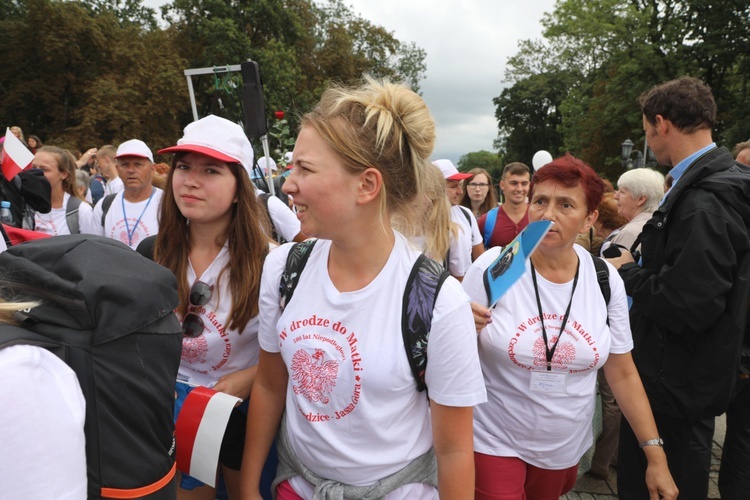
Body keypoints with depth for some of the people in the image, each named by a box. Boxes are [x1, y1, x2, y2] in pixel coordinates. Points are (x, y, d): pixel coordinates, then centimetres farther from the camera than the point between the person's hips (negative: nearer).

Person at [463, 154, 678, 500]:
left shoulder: (606, 279, -8)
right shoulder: (492, 267, -17)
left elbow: (622, 373, 1)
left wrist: (656, 456, 2)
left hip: (566, 446, 4)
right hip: (494, 441, -3)